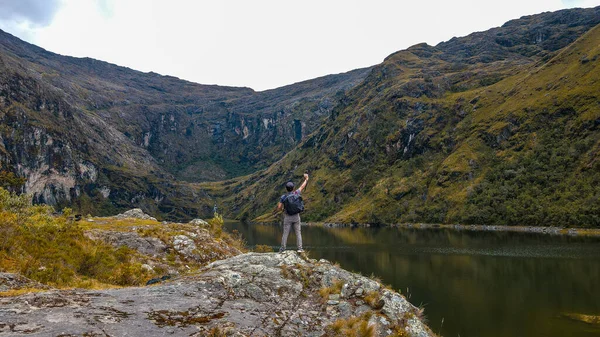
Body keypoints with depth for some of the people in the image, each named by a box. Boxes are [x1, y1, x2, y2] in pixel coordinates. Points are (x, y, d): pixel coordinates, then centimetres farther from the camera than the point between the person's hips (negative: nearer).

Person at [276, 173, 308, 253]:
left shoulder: (283, 197, -7)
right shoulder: (296, 193, -4)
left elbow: (278, 208, -7)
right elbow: (302, 186, 14)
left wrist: (283, 209, 16)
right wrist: (306, 179, 29)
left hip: (287, 217, -1)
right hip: (296, 216, 1)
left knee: (285, 233, 2)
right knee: (298, 233, 6)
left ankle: (282, 249, 3)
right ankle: (300, 248, 2)